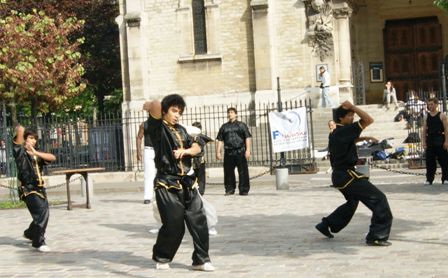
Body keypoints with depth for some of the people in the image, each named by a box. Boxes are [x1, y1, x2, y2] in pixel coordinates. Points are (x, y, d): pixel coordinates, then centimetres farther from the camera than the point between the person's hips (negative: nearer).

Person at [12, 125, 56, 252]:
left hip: (40, 188, 7)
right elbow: (20, 130, -17)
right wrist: (20, 131, 4)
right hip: (28, 190, -7)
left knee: (44, 214, 19)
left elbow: (52, 158, -6)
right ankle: (39, 243, -7)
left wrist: (36, 152, -13)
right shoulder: (19, 151, -4)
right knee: (41, 214, -17)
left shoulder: (37, 154, 13)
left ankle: (30, 233, 45)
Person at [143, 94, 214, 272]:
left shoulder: (181, 130, 17)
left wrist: (185, 151, -4)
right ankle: (161, 258, 20)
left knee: (198, 221, 0)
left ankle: (201, 260, 9)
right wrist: (148, 105, 0)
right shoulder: (157, 127, -4)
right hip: (167, 185, -6)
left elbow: (197, 148, 15)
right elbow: (156, 105, -20)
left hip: (187, 183, 6)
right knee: (174, 226, -3)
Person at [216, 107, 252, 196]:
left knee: (243, 172, -3)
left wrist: (248, 150, -8)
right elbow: (220, 140, 13)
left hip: (240, 152, -3)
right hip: (228, 152, 3)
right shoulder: (224, 127, 15)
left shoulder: (241, 125, 7)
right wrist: (218, 152, 5)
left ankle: (244, 190, 3)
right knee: (228, 172, 5)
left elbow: (247, 138, 1)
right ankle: (229, 189, 15)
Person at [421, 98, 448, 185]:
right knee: (429, 161, 3)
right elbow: (424, 130, 11)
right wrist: (424, 141, 2)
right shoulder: (426, 116, 12)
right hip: (430, 140, 4)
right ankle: (429, 179, 7)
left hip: (440, 140, -4)